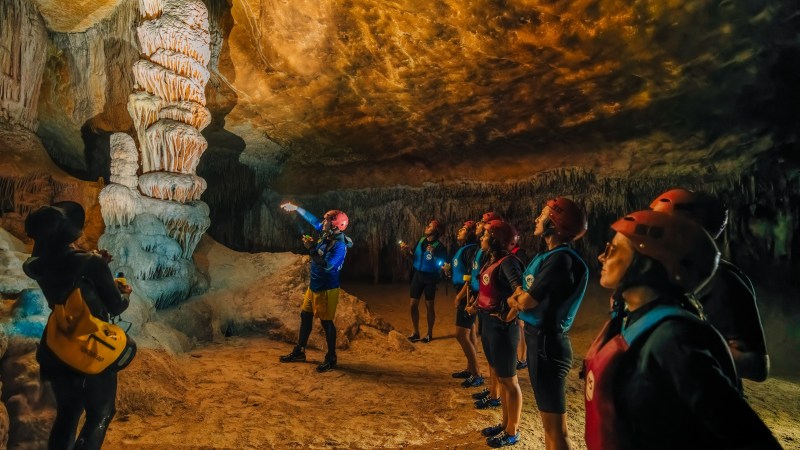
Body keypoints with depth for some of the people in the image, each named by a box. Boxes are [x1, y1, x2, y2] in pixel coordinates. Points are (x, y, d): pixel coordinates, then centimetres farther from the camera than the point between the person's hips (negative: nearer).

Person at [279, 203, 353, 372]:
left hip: (326, 289, -9)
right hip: (314, 285, 9)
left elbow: (326, 265, -32)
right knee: (305, 316, 17)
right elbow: (313, 220, 15)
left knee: (326, 322, 0)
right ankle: (299, 352, 31)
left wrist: (311, 248, -27)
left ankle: (331, 359, 15)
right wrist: (296, 208, 19)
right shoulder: (327, 235, 1)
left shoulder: (339, 245, -24)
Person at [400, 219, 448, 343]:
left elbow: (441, 265, -16)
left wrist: (433, 254, -29)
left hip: (430, 278, -5)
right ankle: (415, 333, 19)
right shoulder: (421, 240, 4)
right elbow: (415, 256, 12)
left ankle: (429, 334, 19)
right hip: (417, 275, 5)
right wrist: (407, 251, -6)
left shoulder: (439, 246, -13)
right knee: (413, 305, 6)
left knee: (429, 306, 5)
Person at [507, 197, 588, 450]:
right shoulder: (552, 255, 10)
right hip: (540, 338, 10)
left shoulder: (561, 259, -21)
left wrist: (516, 298, 0)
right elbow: (525, 294, 16)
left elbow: (525, 302, -19)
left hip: (547, 342, -10)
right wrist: (520, 298, -3)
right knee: (549, 420, 22)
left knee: (556, 426, 0)